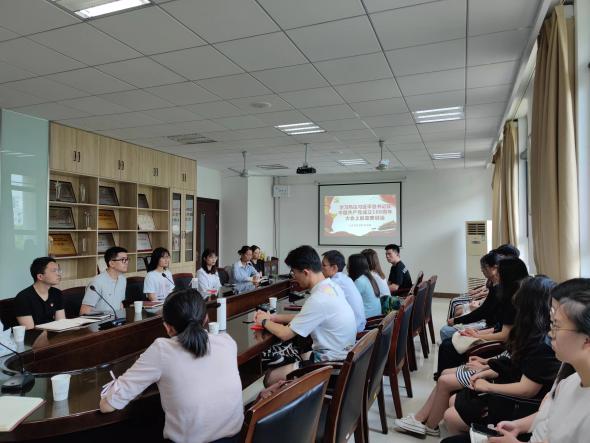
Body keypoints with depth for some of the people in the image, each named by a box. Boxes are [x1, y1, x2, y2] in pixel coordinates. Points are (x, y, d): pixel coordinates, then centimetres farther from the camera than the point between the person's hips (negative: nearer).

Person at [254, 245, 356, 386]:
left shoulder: (318, 299, -27)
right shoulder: (331, 286, 1)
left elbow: (285, 334, -19)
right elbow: (304, 317, 15)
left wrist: (264, 322, -1)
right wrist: (273, 317, 11)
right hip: (340, 356, 9)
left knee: (270, 378, -4)